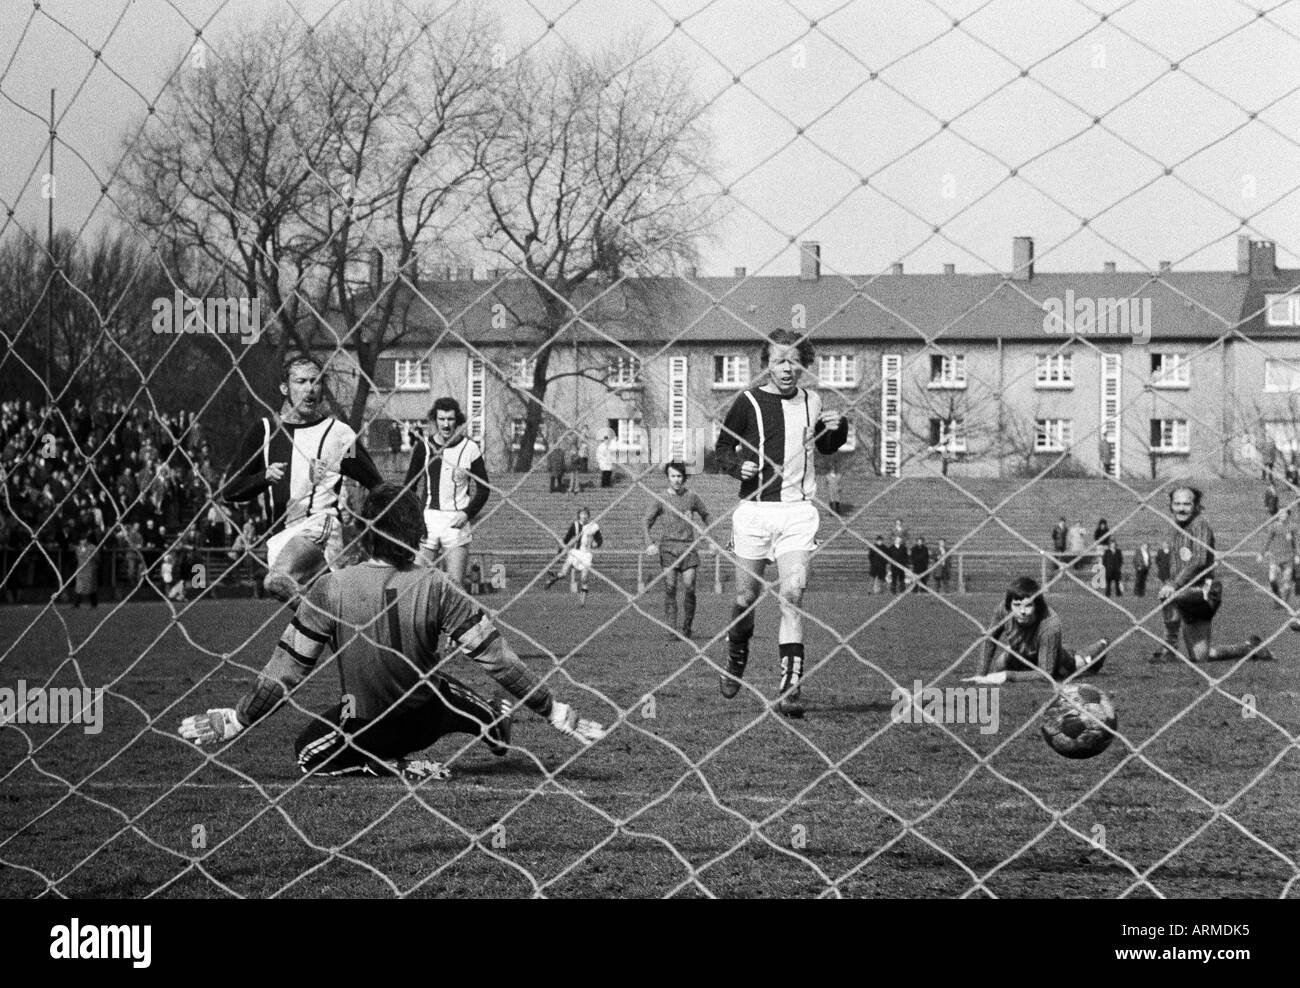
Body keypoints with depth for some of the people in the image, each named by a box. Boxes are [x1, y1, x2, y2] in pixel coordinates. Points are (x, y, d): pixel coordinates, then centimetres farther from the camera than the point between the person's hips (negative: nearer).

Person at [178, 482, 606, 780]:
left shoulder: (331, 590, -21)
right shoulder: (434, 588, -20)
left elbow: (285, 672, -16)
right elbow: (498, 660, -16)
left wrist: (232, 721, -3)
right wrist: (557, 713, -7)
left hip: (364, 726, -4)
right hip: (428, 718, 4)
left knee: (309, 752, 22)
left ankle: (397, 768, 0)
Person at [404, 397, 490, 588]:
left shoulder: (469, 448, 1)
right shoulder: (423, 445, 5)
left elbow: (483, 490, 6)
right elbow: (410, 485, 11)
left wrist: (467, 514, -10)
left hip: (456, 522, -2)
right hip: (428, 519, 2)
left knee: (456, 583, -8)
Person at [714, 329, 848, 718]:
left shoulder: (811, 402, 8)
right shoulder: (748, 402, -2)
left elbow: (826, 447, 25)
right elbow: (723, 445, 8)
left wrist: (838, 427, 3)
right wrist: (737, 465, -12)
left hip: (798, 511, 1)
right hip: (754, 509, -1)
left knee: (793, 594, -12)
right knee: (747, 597, 6)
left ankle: (790, 686, -14)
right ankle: (736, 658, 36)